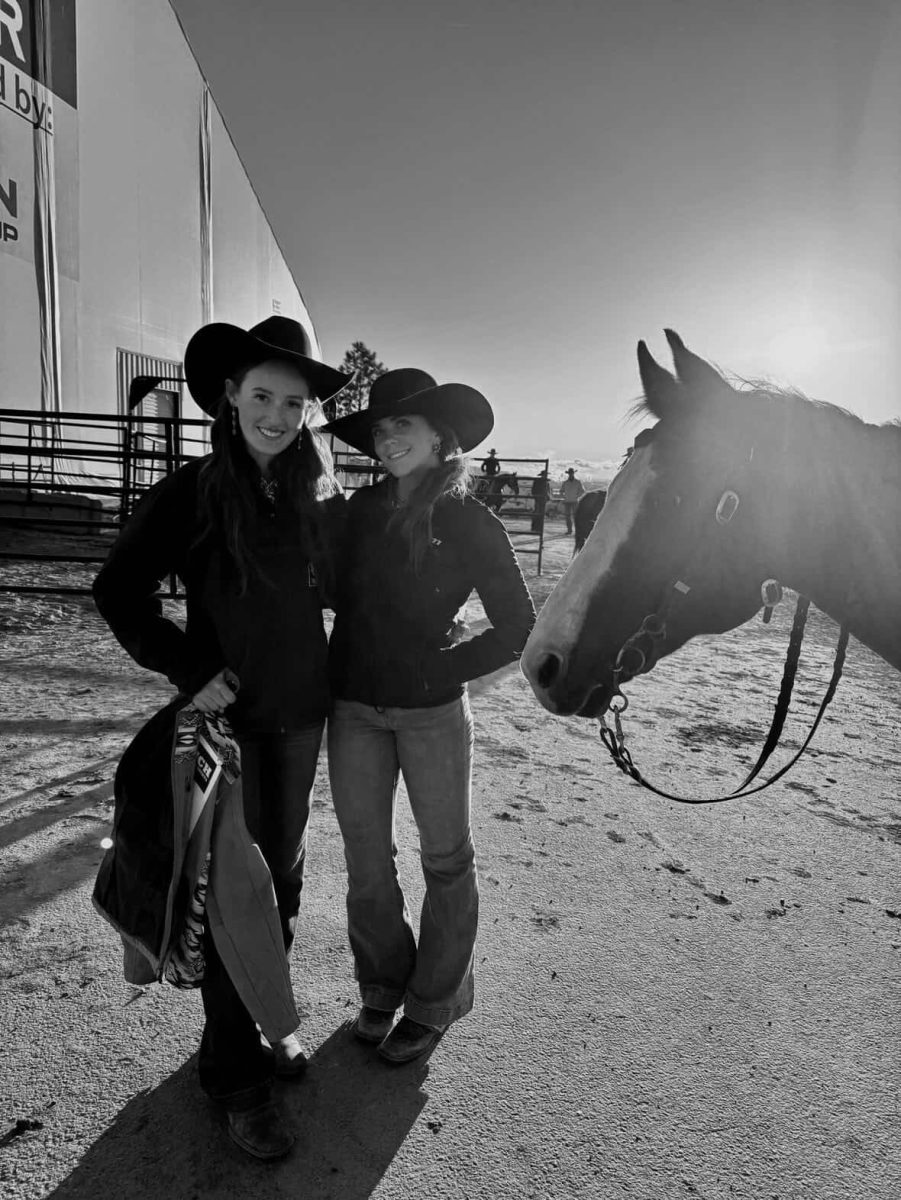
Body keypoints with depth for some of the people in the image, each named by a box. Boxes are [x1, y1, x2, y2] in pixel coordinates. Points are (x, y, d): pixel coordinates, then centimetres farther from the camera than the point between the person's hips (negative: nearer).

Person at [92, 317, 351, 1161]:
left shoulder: (321, 494, -1)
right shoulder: (191, 493, -11)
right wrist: (188, 670, -15)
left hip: (301, 715, 4)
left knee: (282, 875, 18)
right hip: (227, 715, -4)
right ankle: (234, 1075, 27)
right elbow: (117, 590, -9)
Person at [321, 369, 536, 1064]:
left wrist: (445, 668, -12)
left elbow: (518, 629, -8)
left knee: (446, 860, 13)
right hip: (353, 709, 4)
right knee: (366, 862, 14)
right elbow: (329, 593, 9)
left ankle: (434, 1003, 33)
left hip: (432, 712, -3)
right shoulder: (361, 510, 2)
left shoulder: (472, 524, -9)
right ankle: (383, 987, 37)